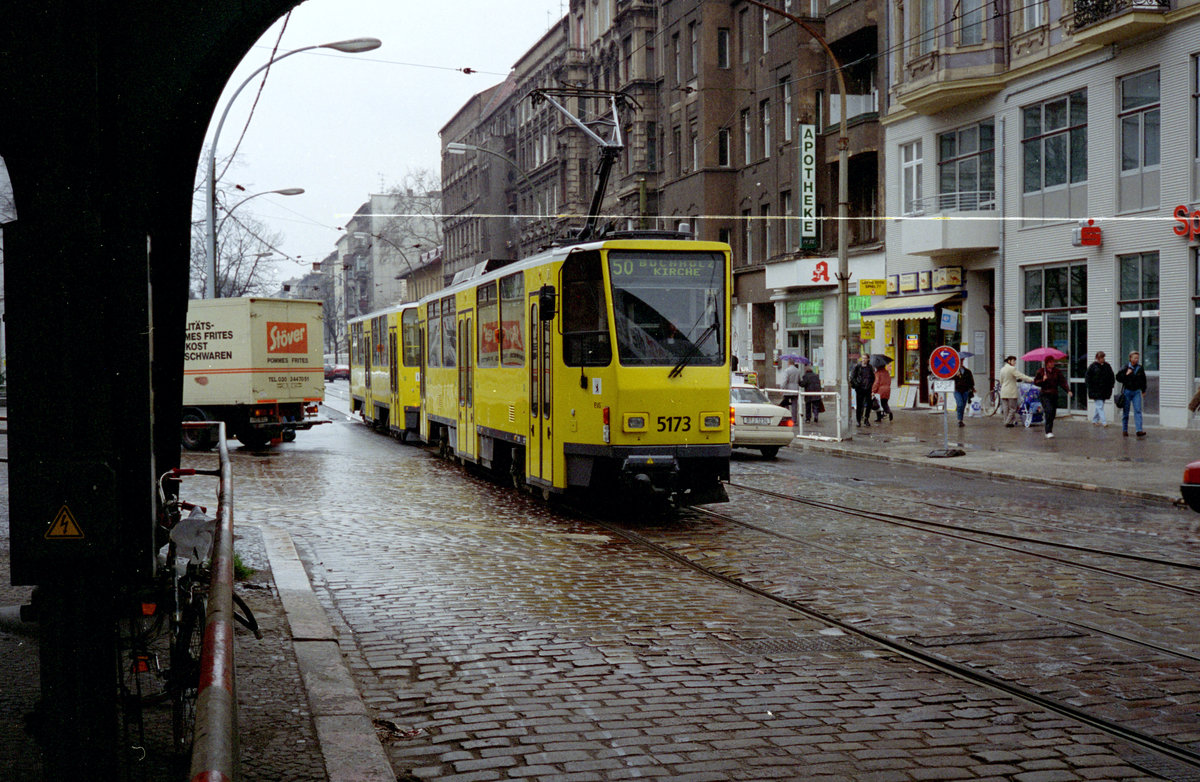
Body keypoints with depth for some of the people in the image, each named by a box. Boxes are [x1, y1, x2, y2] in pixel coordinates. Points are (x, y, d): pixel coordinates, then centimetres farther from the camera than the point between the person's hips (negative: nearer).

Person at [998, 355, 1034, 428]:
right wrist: (1032, 379, -17)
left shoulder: (1002, 369, 11)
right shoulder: (1012, 369, -12)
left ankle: (1006, 422, 9)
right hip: (1011, 392, -7)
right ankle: (1008, 422, -2)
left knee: (1006, 408, 9)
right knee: (1012, 408, 1)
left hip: (1003, 392, 7)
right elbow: (1021, 376, -18)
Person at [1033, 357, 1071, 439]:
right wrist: (1042, 380, -15)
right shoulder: (1041, 371, 0)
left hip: (1055, 395, 4)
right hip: (1045, 395, -4)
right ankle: (1048, 432, -19)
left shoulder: (1057, 371, 7)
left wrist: (1068, 390, -15)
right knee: (1049, 411, -19)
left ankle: (1049, 431, 21)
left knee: (1053, 413, 7)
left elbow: (1063, 382, 0)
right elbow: (1035, 382, 5)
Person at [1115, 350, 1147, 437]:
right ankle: (1124, 430, 17)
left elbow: (1143, 380, 19)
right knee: (1125, 412, 5)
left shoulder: (1140, 368, 5)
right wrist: (1126, 374, -19)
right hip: (1127, 391, -2)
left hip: (1136, 392, 2)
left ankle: (1139, 430, -14)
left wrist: (1143, 390, 22)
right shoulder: (1125, 368, -4)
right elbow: (1118, 378, -7)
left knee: (1138, 411, -9)